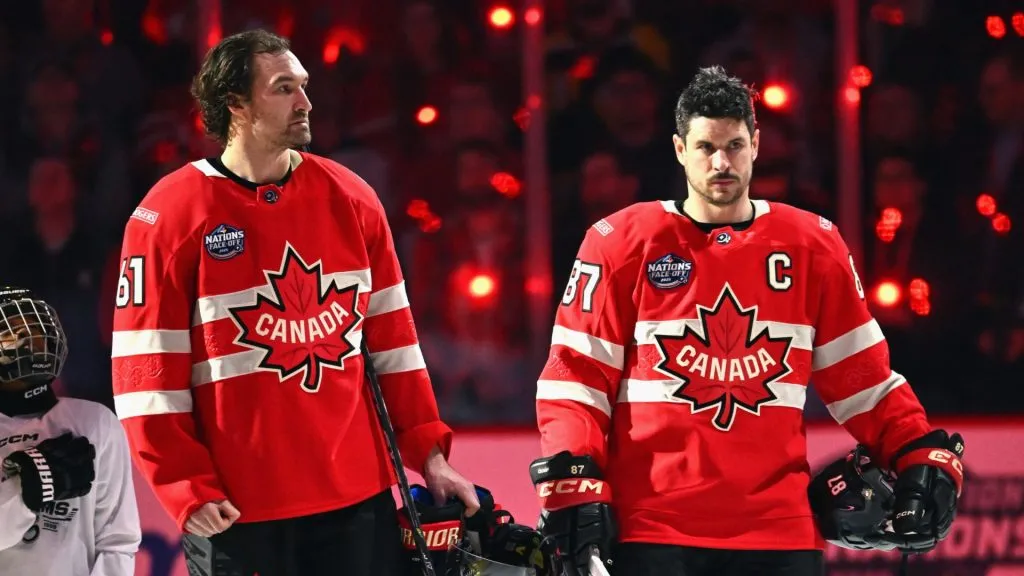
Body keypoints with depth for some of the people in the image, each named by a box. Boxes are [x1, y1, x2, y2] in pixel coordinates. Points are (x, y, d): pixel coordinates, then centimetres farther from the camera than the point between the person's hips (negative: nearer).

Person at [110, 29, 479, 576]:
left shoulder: (349, 199, 7)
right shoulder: (169, 215, -5)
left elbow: (393, 340, 12)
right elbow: (148, 373, -5)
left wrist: (429, 455, 7)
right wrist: (189, 492, -11)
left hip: (359, 497, 4)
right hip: (239, 513, -3)